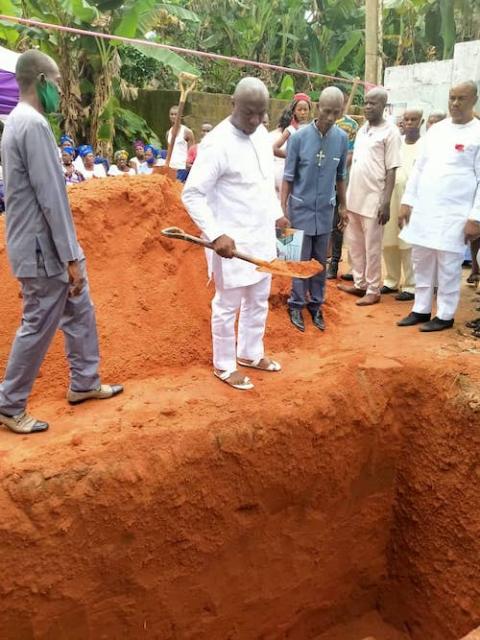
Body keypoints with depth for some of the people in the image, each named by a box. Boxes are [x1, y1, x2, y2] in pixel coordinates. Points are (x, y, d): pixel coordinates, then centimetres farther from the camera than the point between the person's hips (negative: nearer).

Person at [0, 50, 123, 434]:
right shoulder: (34, 125, -19)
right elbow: (52, 198, -22)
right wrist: (71, 258, -19)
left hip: (49, 248, 10)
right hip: (44, 251, -10)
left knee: (80, 314, 19)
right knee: (38, 328, 1)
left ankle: (84, 383, 33)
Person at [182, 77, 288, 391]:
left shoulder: (262, 134, 6)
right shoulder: (217, 143, -18)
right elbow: (192, 194, -20)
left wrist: (276, 213, 17)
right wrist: (216, 234, -29)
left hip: (262, 235, 8)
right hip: (233, 240, -8)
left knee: (259, 300, 18)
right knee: (228, 304, 5)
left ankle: (250, 353, 36)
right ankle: (224, 365, 22)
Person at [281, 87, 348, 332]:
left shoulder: (342, 138, -2)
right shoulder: (299, 137, -11)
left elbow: (341, 176, 9)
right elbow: (288, 176, -6)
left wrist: (342, 205, 13)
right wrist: (283, 208, -8)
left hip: (325, 210, 3)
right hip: (301, 208, -3)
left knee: (320, 261, 11)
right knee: (300, 260, 4)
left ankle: (316, 304, 23)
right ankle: (296, 305, 17)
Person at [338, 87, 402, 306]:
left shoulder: (390, 132, -8)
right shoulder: (362, 129, 13)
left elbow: (391, 170, -10)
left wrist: (386, 202, -16)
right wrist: (345, 194, 14)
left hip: (373, 200, -7)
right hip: (354, 197, 7)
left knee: (372, 247, 0)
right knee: (355, 243, 13)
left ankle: (373, 290, 11)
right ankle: (360, 283, 26)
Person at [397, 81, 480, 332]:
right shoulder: (436, 129, 11)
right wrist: (407, 201, 8)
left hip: (454, 213, -5)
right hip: (423, 208, 5)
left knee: (448, 266, 2)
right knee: (421, 261, 11)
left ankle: (445, 315, 15)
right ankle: (421, 310, 24)